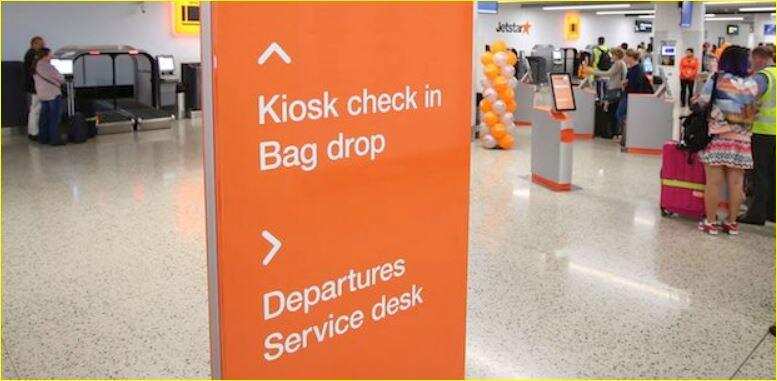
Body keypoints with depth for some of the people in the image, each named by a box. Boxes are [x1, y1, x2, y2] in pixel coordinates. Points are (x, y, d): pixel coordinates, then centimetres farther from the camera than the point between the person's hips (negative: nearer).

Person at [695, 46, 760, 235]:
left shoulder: (714, 81, -6)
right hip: (740, 141, 2)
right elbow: (751, 111, -1)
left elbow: (703, 106, -7)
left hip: (716, 139, -2)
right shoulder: (752, 85, -1)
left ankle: (710, 222, 9)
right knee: (736, 183, 10)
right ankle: (731, 222, 19)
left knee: (714, 182, 3)